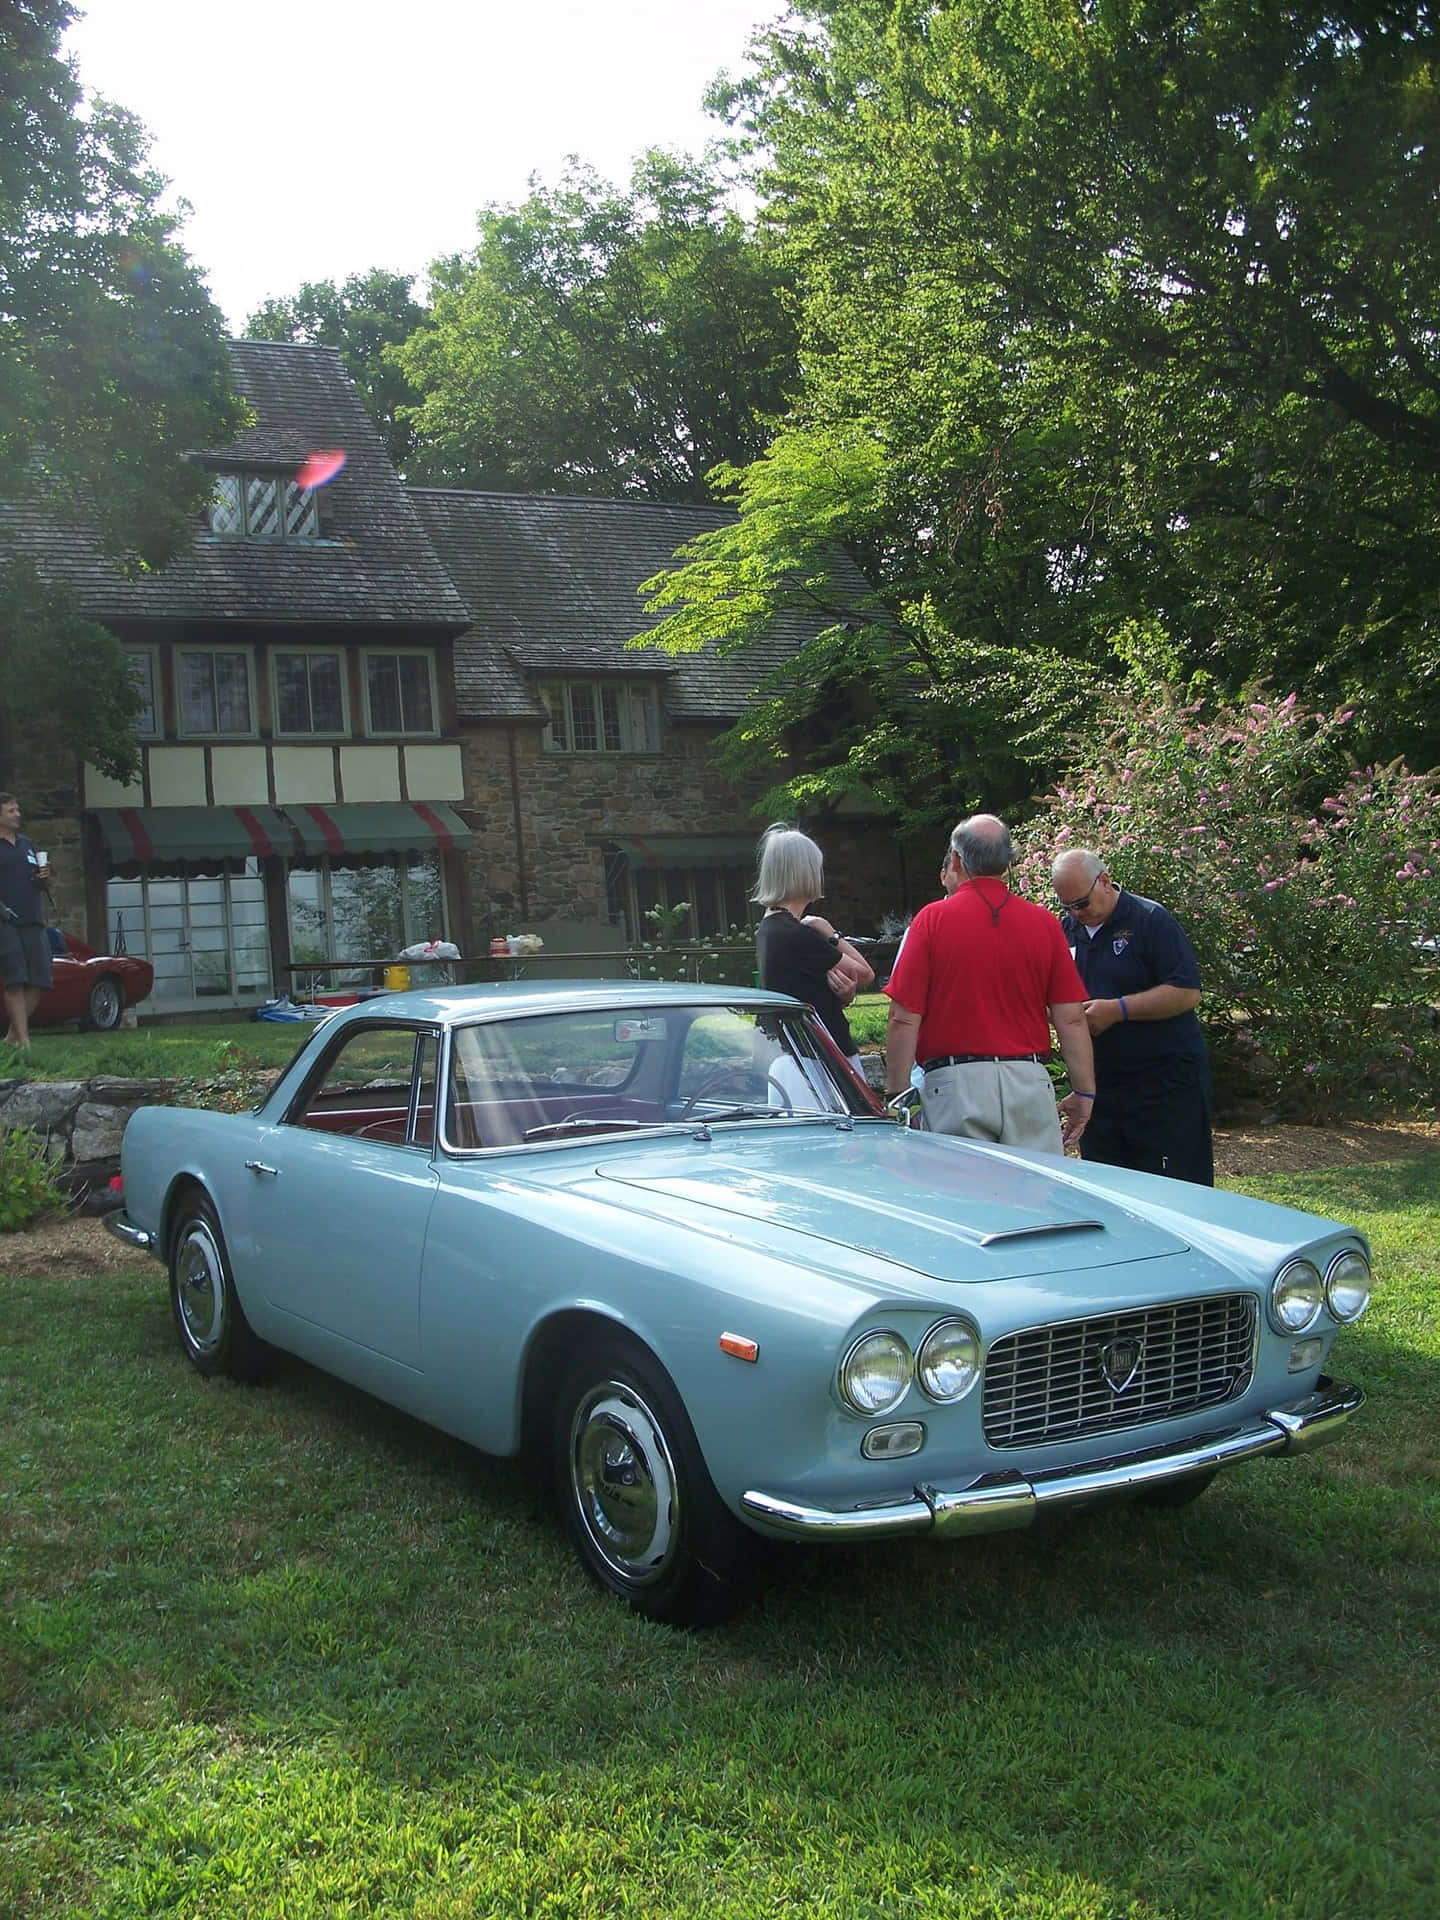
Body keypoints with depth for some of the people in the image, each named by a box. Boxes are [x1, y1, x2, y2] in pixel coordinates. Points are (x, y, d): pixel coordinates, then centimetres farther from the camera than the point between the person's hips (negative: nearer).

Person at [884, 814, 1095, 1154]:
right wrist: (1084, 1093, 12)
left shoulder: (932, 920, -2)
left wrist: (898, 1096, 1)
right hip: (1029, 1084, 2)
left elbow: (904, 1018, -6)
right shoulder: (1044, 923, 4)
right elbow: (1071, 1019, 3)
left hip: (955, 1086, -2)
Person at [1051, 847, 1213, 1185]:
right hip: (1099, 1085, 6)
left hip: (1165, 1084, -6)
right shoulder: (1065, 929, 10)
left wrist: (1117, 1010, -19)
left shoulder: (1152, 920, -8)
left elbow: (1187, 992, -15)